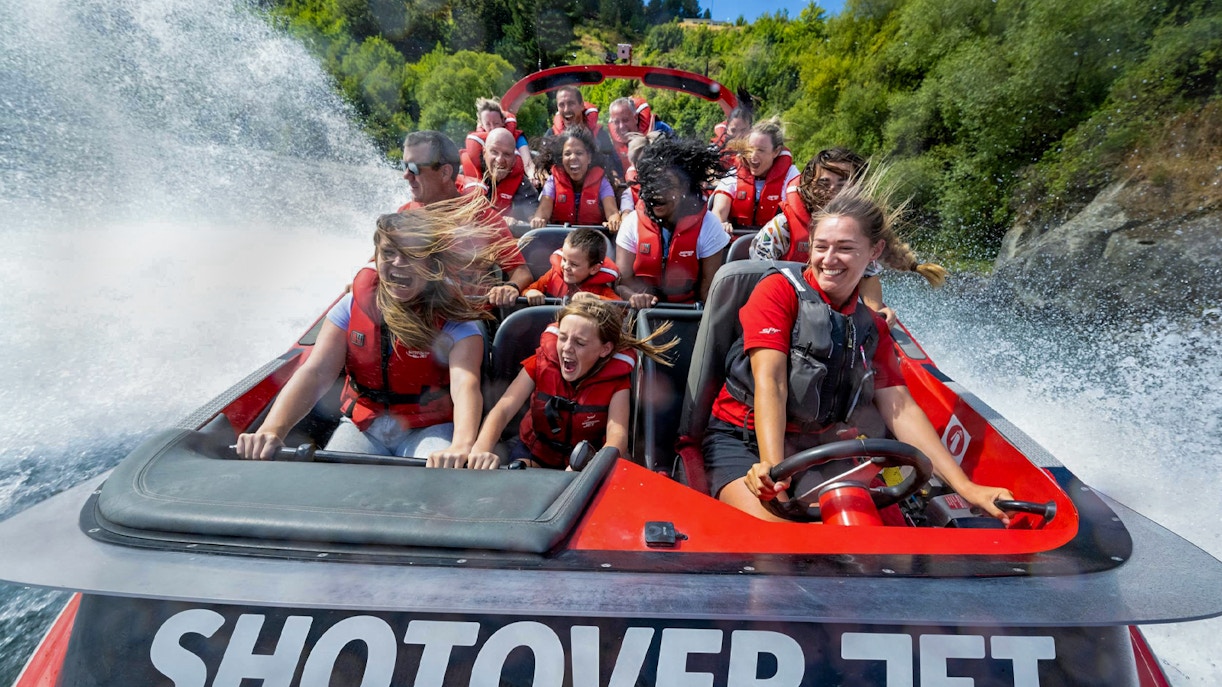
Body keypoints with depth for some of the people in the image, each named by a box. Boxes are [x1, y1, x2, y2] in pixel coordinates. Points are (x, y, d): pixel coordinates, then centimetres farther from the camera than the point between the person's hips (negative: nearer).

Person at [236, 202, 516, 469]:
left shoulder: (455, 320, -15)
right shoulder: (354, 304, -3)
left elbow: (465, 386, -32)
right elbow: (315, 373, -11)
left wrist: (461, 447, -54)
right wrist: (271, 430, -30)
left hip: (429, 429, -3)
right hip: (362, 427, 4)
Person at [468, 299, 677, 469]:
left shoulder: (616, 380, -18)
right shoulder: (540, 364, -15)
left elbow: (617, 435, -31)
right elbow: (503, 410, -25)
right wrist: (481, 449, -48)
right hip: (533, 454, 0)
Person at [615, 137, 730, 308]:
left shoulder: (708, 226, -6)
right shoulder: (633, 223, -4)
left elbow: (708, 288, -4)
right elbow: (622, 279, -6)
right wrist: (634, 296, -25)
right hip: (642, 311, 1)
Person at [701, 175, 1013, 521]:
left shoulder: (872, 328, 10)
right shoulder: (778, 291, -7)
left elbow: (901, 410, 2)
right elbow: (770, 382, -18)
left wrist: (966, 487, -9)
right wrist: (773, 466, -32)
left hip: (816, 449, 6)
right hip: (744, 441, -5)